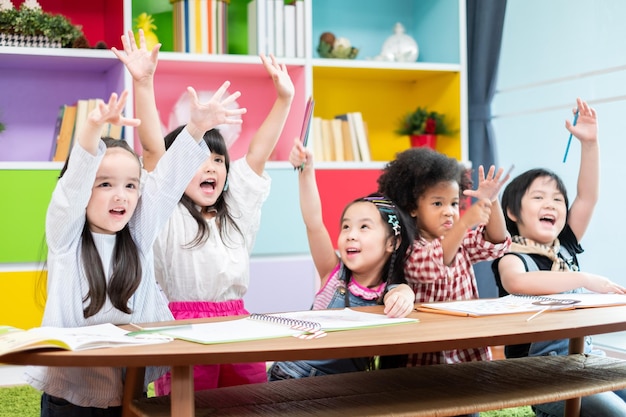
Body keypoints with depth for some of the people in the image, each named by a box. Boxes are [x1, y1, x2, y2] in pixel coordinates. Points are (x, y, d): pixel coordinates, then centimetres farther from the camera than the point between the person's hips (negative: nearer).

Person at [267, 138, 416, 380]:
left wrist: (404, 296, -47)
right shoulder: (335, 275, -2)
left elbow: (400, 290, -24)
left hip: (344, 386, 2)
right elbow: (313, 223, -13)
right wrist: (306, 171, -24)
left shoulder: (390, 291, -1)